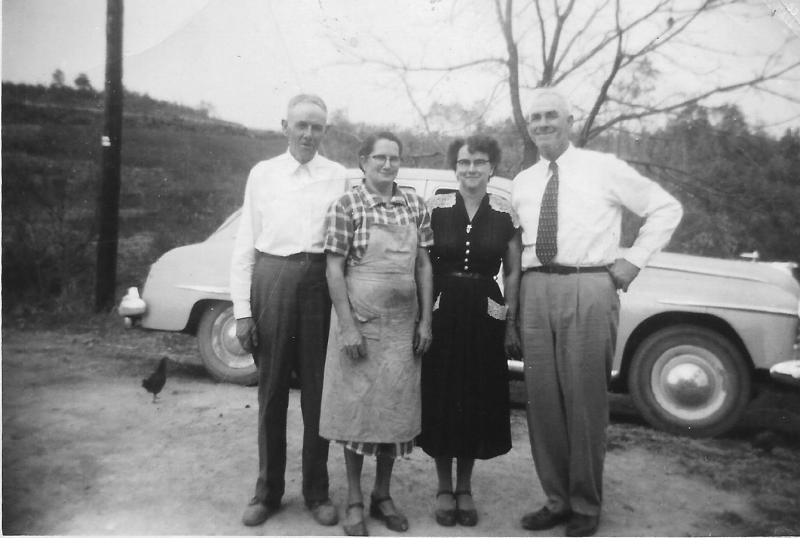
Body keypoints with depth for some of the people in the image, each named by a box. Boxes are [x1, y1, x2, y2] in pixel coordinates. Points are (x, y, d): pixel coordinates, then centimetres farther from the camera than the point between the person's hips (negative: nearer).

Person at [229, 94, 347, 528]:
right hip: (271, 279, 1)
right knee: (271, 389, 8)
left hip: (321, 280, 0)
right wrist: (242, 310, -1)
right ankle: (268, 489, 24)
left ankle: (317, 491, 22)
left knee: (318, 390, 6)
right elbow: (244, 244, 5)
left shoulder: (338, 176, 7)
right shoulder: (262, 173, 8)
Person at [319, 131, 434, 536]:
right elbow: (334, 270, -9)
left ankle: (382, 495, 30)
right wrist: (348, 328, -14)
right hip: (360, 322, -4)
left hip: (403, 325, 4)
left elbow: (424, 266, 7)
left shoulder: (415, 206, 5)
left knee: (396, 409, 12)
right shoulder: (346, 207, -7)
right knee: (355, 409, 7)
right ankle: (354, 500, 23)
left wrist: (425, 321, 2)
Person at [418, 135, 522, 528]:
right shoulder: (435, 208, -1)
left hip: (485, 316, 1)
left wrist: (511, 323, 0)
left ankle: (465, 488, 28)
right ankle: (444, 487, 25)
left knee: (478, 403, 8)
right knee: (441, 400, 5)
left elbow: (513, 272, 4)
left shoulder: (505, 213, 0)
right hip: (441, 313, 0)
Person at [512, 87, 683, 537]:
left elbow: (667, 208, 8)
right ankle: (557, 499, 21)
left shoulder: (604, 168, 5)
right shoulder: (522, 183, 16)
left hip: (589, 288, -4)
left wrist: (634, 260, 0)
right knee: (542, 399, 6)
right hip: (536, 290, 4)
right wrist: (514, 300, 7)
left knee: (585, 399, 0)